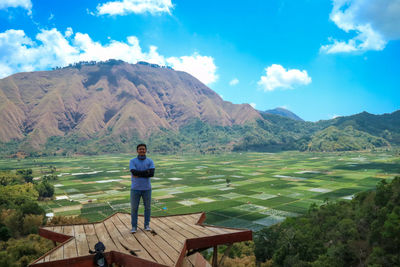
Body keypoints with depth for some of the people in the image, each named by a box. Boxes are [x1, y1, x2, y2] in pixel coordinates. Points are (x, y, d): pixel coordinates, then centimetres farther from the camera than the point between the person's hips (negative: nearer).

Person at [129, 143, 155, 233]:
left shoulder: (150, 161, -2)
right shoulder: (132, 161, -5)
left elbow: (151, 174, -18)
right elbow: (134, 172, -22)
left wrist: (139, 174, -19)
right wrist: (146, 172, -17)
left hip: (146, 188, 1)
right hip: (135, 188, -1)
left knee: (147, 207, 10)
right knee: (134, 208, 5)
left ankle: (147, 225, 26)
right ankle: (134, 226, 19)